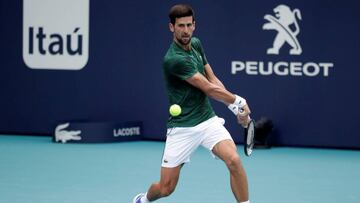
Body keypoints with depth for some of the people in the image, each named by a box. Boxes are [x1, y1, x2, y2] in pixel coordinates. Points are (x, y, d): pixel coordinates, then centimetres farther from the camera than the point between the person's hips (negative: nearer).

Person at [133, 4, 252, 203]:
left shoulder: (196, 44, 4)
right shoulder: (173, 59, -21)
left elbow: (213, 80, 12)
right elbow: (209, 89, -17)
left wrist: (236, 108, 0)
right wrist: (239, 102, -5)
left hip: (208, 120, 5)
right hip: (182, 128, -5)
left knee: (234, 160, -22)